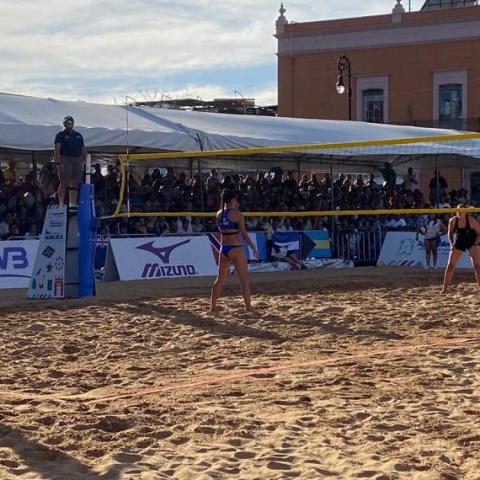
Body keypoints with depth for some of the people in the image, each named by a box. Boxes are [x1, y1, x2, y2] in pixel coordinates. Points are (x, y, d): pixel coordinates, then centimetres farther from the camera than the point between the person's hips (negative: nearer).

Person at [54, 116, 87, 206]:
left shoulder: (78, 135, 19)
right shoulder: (60, 135, 4)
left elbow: (83, 150, 21)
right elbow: (56, 150, -6)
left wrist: (82, 162, 8)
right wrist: (58, 163, -17)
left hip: (77, 160, 5)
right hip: (65, 160, -5)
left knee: (75, 184, 3)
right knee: (64, 183, -9)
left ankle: (73, 204, 7)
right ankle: (61, 204, -10)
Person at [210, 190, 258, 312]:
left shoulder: (219, 214, 7)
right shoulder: (237, 214, -10)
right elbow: (244, 234, -11)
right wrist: (253, 247, -2)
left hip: (223, 249, 6)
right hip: (236, 249, -6)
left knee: (220, 279, 14)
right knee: (244, 279, 3)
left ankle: (212, 306, 14)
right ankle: (248, 307, 3)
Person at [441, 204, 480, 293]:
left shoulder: (471, 220, -20)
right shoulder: (453, 221, -12)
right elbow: (450, 233, 6)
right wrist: (452, 244, -5)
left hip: (472, 243, -2)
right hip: (459, 243, 2)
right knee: (450, 265, -4)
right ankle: (445, 288, 2)